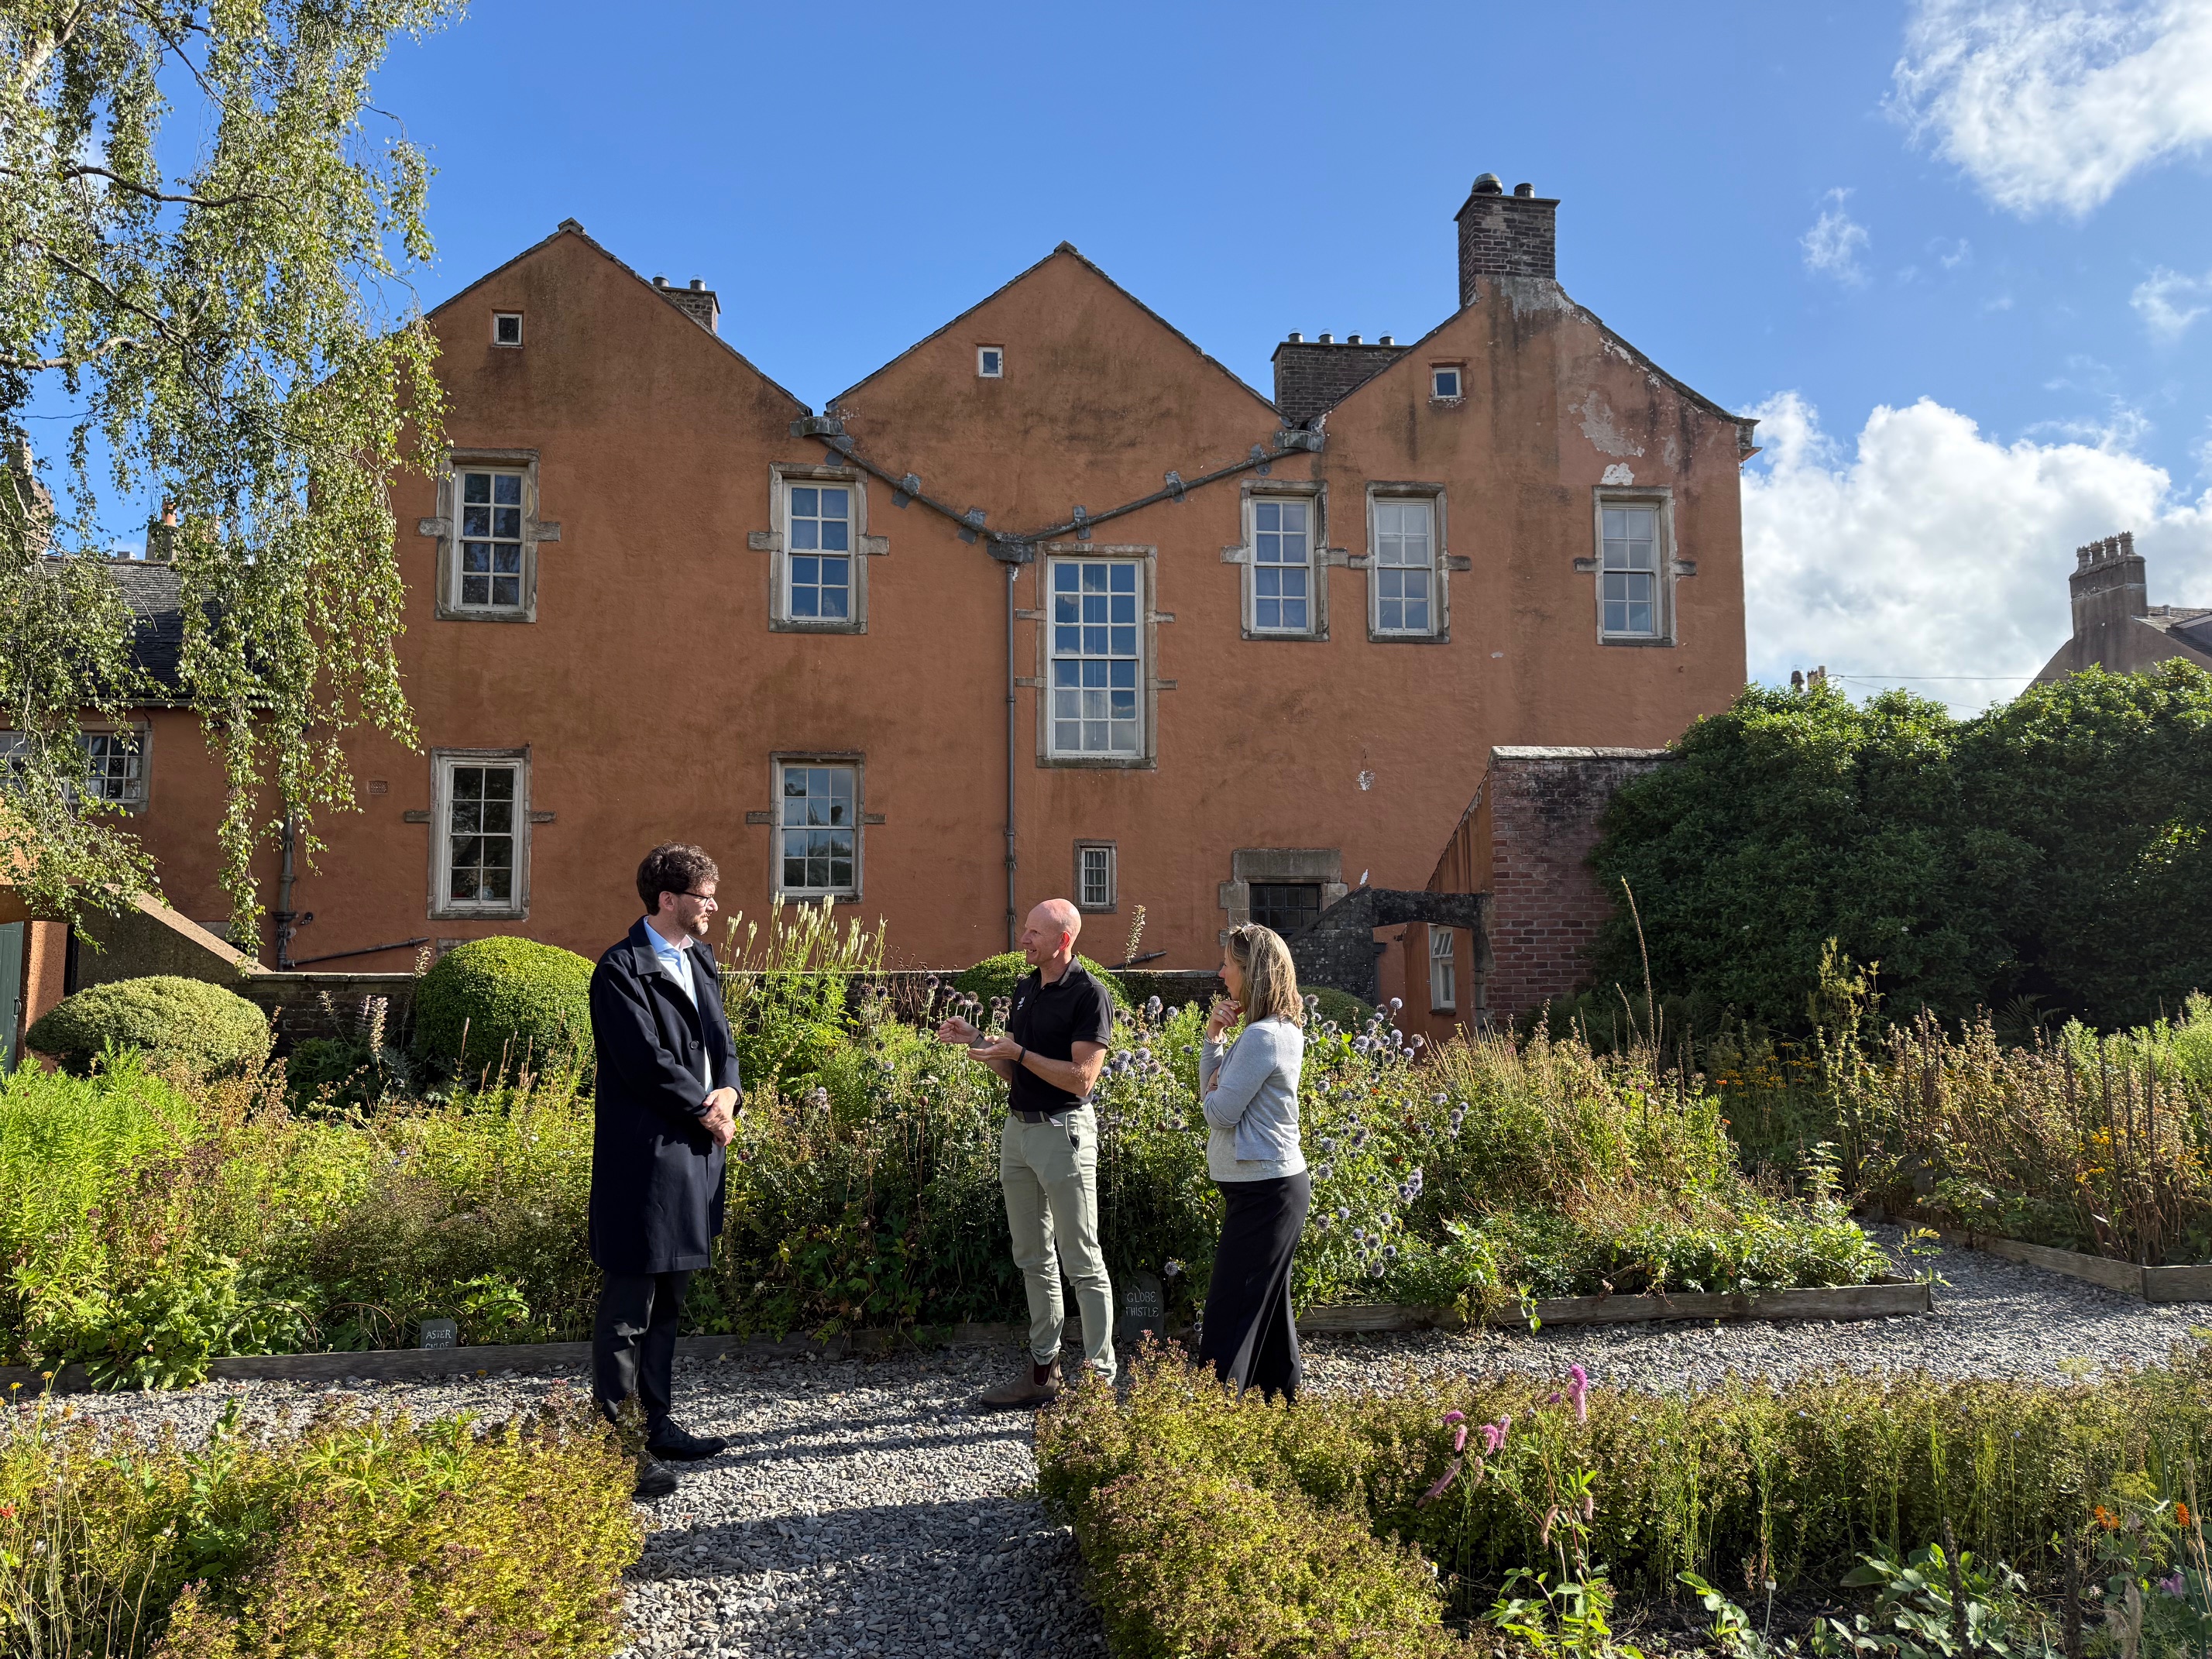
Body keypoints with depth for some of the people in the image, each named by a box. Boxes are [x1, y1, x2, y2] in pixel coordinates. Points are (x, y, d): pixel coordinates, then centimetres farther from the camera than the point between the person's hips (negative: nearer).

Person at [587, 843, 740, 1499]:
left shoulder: (700, 959, 14)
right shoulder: (621, 971, -13)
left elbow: (721, 1040, 14)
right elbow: (649, 1063, -19)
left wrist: (728, 1093, -5)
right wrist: (708, 1112, -10)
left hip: (693, 1155, 9)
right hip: (643, 1157, -9)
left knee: (667, 1301, 18)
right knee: (627, 1309, -2)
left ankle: (657, 1426, 29)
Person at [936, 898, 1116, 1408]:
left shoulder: (1089, 994, -13)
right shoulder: (1025, 989, 11)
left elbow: (1081, 1078, -20)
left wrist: (1017, 1051, -20)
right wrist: (976, 1040, 0)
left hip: (1064, 1131, -8)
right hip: (1018, 1130, 8)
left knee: (1082, 1261, -1)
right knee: (1033, 1259, 13)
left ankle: (1101, 1375, 7)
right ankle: (1043, 1371, 22)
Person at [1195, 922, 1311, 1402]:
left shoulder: (1263, 1037, -20)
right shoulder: (1280, 1029, 12)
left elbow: (1220, 1112, -20)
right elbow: (1210, 1090, 13)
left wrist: (1215, 1089, 1)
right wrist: (1213, 1036, 0)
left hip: (1263, 1191, -10)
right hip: (1273, 1183, 10)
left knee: (1230, 1311, -6)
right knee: (1269, 1304, 18)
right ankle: (1284, 1399, 27)